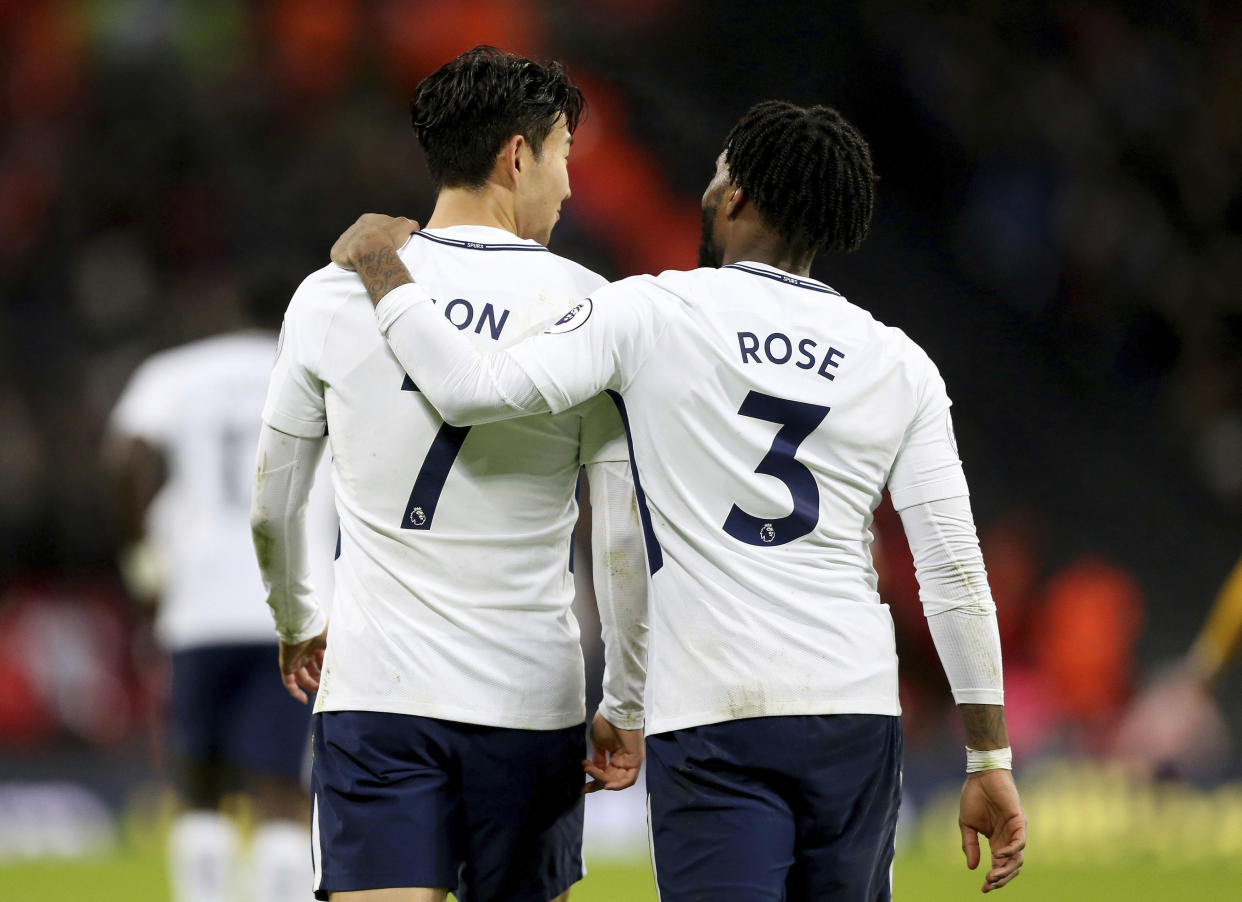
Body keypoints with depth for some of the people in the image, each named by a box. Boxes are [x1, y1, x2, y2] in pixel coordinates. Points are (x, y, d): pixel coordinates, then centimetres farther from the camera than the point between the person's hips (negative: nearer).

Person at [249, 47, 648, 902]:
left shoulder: (334, 295, 1)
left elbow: (271, 512, 11)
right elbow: (624, 541, -3)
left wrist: (298, 626, 30)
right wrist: (626, 707, 9)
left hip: (374, 696, 0)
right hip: (532, 703, 0)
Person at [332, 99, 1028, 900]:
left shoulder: (649, 314, -1)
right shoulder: (900, 365, 9)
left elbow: (475, 388, -10)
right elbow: (955, 573, 5)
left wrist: (382, 269, 7)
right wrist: (990, 761, 9)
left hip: (710, 719, -3)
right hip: (857, 713, 3)